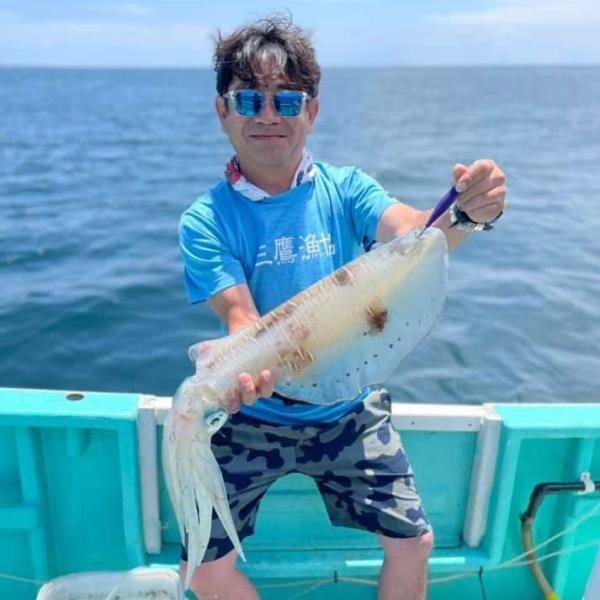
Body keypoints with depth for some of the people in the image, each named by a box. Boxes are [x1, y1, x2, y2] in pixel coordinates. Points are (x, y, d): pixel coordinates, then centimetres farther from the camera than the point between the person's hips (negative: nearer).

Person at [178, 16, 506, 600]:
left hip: (349, 410, 2)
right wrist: (244, 368, -44)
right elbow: (239, 315, -21)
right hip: (252, 418, -1)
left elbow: (411, 231, -24)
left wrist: (465, 213, -47)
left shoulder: (345, 188, -7)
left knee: (413, 542, 7)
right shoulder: (205, 220, -11)